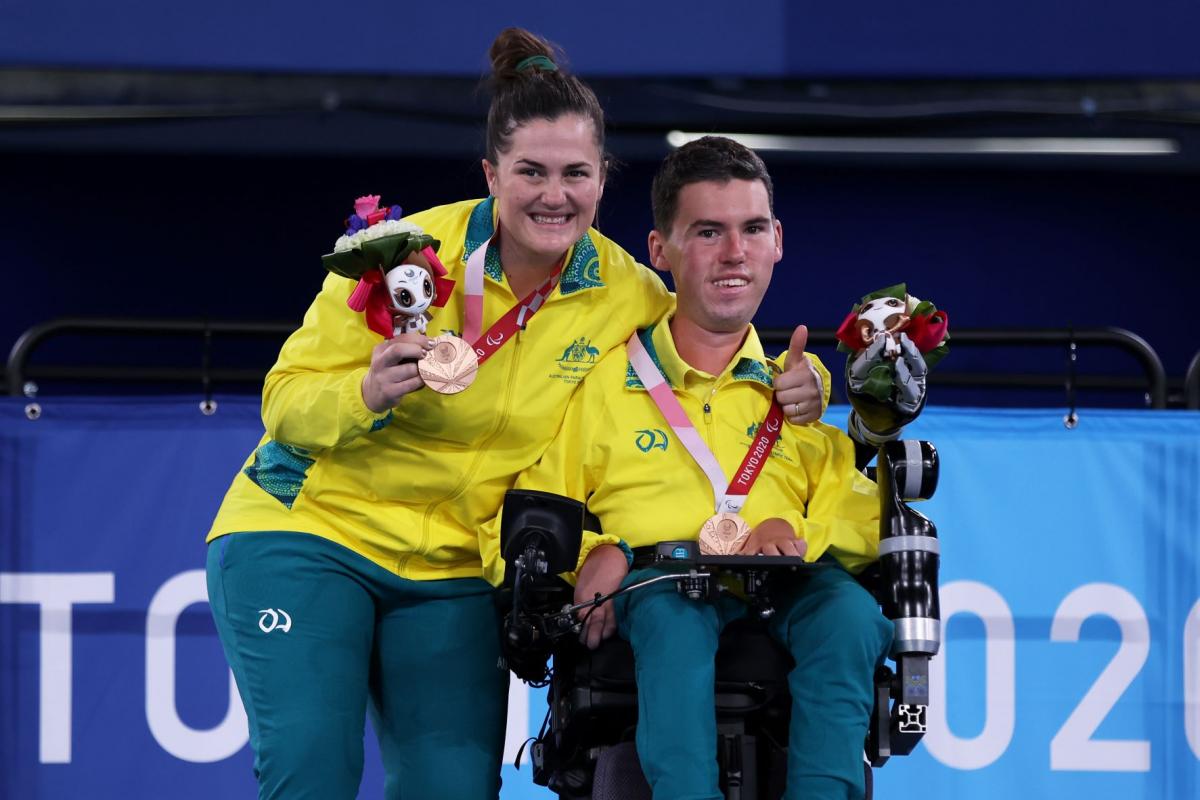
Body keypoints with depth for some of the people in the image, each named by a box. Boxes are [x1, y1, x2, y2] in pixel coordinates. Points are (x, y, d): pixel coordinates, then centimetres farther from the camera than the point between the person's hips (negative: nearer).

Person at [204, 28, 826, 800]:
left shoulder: (627, 296, -6)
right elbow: (286, 403, -12)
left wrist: (793, 387, -12)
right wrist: (368, 394, -34)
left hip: (455, 572, 3)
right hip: (311, 532, -3)